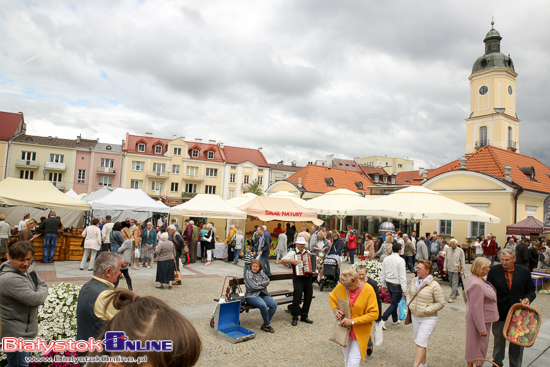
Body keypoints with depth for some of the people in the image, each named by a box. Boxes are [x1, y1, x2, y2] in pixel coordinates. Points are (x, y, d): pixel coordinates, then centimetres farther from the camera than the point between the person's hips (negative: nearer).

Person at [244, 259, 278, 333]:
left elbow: (267, 281, 3)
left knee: (274, 304, -20)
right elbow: (253, 287, -14)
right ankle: (268, 325, -13)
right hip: (252, 296, -6)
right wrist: (263, 286, -3)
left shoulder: (261, 272, 14)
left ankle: (264, 324, -6)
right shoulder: (248, 275, -5)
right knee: (263, 305, -35)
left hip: (263, 294, 6)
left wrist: (259, 283, -12)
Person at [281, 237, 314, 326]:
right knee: (297, 296, -13)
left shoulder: (308, 252, 16)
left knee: (309, 296, 8)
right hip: (298, 278, -6)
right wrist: (291, 260, -24)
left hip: (308, 278, 6)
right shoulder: (293, 252, -1)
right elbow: (282, 261, -10)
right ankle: (295, 318, 2)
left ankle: (304, 316, 24)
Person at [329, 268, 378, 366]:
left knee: (353, 363, -7)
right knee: (347, 361, 17)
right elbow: (331, 296, 11)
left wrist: (352, 321, -23)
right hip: (344, 329, 4)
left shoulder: (368, 290, -18)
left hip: (360, 331, -3)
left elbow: (374, 314, -18)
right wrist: (335, 309, -9)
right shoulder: (341, 286, -10)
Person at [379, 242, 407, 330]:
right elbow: (402, 276, -18)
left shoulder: (386, 259, 3)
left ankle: (395, 320, 33)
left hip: (389, 283, 7)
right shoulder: (400, 260, -17)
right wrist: (404, 289, -15)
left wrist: (383, 285, 18)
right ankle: (383, 320, -11)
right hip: (397, 285, -7)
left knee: (394, 302, 22)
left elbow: (383, 273, 8)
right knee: (394, 303, -1)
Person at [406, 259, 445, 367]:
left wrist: (426, 310, -18)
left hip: (428, 319, -6)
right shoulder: (414, 281, -1)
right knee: (418, 341, 17)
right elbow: (408, 292, 18)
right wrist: (409, 303, 2)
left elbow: (441, 303, -13)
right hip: (415, 317, 6)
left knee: (420, 343, -9)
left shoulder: (434, 286, -18)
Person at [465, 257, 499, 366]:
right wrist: (482, 328, -23)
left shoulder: (477, 279, 4)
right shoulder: (476, 284, -29)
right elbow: (476, 308, -28)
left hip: (484, 318, 11)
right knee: (479, 344, 6)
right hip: (479, 320, -10)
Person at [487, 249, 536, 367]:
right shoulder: (494, 270, -8)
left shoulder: (524, 271, -5)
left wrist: (528, 299, -16)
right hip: (500, 313, 0)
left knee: (517, 342, 11)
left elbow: (531, 290, 5)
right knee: (498, 339, 18)